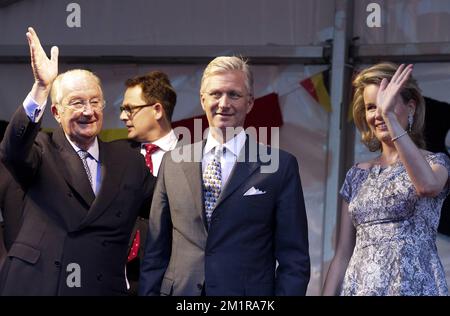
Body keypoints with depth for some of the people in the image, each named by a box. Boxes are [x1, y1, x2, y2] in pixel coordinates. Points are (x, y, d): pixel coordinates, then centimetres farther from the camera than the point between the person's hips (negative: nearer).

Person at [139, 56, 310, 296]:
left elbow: (294, 261, -4)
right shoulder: (172, 162, 5)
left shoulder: (281, 166, -4)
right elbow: (156, 251, 8)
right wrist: (148, 292, 0)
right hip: (179, 291, 3)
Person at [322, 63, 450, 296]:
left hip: (414, 285, -3)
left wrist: (388, 114, -25)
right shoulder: (357, 175, 11)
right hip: (360, 286, 4)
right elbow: (342, 255, 10)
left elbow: (427, 185, -26)